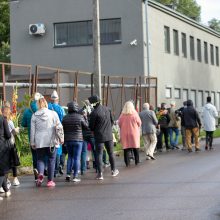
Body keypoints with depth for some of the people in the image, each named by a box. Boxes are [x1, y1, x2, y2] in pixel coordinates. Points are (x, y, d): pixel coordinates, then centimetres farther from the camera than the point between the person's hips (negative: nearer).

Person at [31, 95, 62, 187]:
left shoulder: (35, 115, 3)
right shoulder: (53, 113, 0)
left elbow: (32, 130, 4)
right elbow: (59, 126, -2)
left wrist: (32, 142, 9)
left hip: (39, 142, 1)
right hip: (51, 141, -1)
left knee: (40, 159, 10)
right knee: (51, 160, 7)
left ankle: (40, 174, -18)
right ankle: (50, 180, 8)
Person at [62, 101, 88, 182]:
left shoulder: (65, 118, -1)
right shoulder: (80, 117, -11)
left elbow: (63, 129, 4)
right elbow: (86, 126, 0)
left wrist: (63, 139, 17)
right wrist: (85, 117, 13)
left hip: (68, 140, 4)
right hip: (78, 140, -4)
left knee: (70, 157, 17)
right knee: (77, 158, 1)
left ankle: (68, 174, 7)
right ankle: (75, 176, -1)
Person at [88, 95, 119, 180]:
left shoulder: (94, 113, -17)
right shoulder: (107, 109, 2)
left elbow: (91, 126, -11)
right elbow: (112, 121, 10)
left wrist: (94, 130, 9)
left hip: (99, 136, -5)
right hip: (109, 135, 5)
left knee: (99, 154, 0)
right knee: (110, 153, 17)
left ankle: (100, 173, -4)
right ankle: (113, 170, 27)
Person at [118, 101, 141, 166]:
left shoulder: (122, 115, -5)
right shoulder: (134, 114, -8)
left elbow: (119, 124, 2)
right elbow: (139, 123, 1)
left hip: (124, 133, 1)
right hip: (134, 132, -1)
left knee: (126, 148, 4)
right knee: (135, 147, 10)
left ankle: (127, 162, 3)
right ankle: (137, 161, 15)